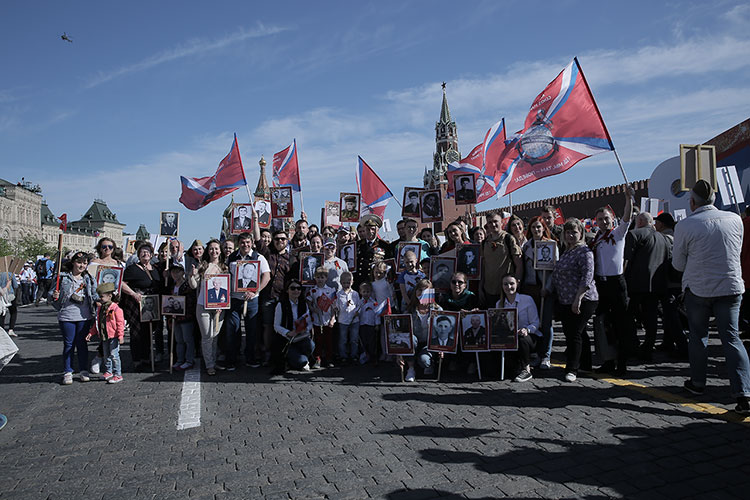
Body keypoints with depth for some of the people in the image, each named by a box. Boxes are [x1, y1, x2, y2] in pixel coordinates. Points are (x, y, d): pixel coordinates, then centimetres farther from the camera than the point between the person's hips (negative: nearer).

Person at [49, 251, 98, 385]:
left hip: (84, 316, 2)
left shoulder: (88, 278, 9)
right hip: (67, 316, -2)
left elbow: (94, 295, 13)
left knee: (82, 344, 8)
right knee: (68, 344, 3)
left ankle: (83, 371, 16)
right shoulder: (62, 277, 2)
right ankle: (67, 372, 13)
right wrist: (54, 297, -16)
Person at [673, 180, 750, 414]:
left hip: (698, 289, -2)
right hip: (731, 287, 2)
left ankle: (697, 383, 28)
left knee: (698, 336, 15)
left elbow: (678, 263, -3)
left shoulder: (684, 226, -12)